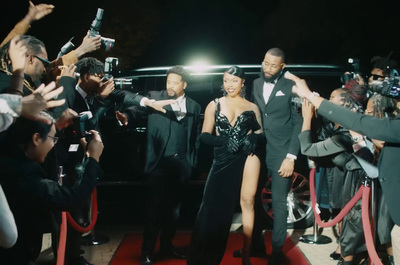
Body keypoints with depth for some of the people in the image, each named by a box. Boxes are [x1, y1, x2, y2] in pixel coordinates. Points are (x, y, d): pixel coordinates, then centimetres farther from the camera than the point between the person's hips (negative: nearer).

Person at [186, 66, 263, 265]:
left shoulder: (252, 107, 9)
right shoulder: (214, 105, 6)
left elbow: (261, 133, 10)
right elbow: (205, 135, 2)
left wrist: (253, 138, -12)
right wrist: (224, 141, -14)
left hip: (247, 156, 0)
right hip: (223, 159, 0)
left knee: (247, 202, -2)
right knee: (216, 206, 1)